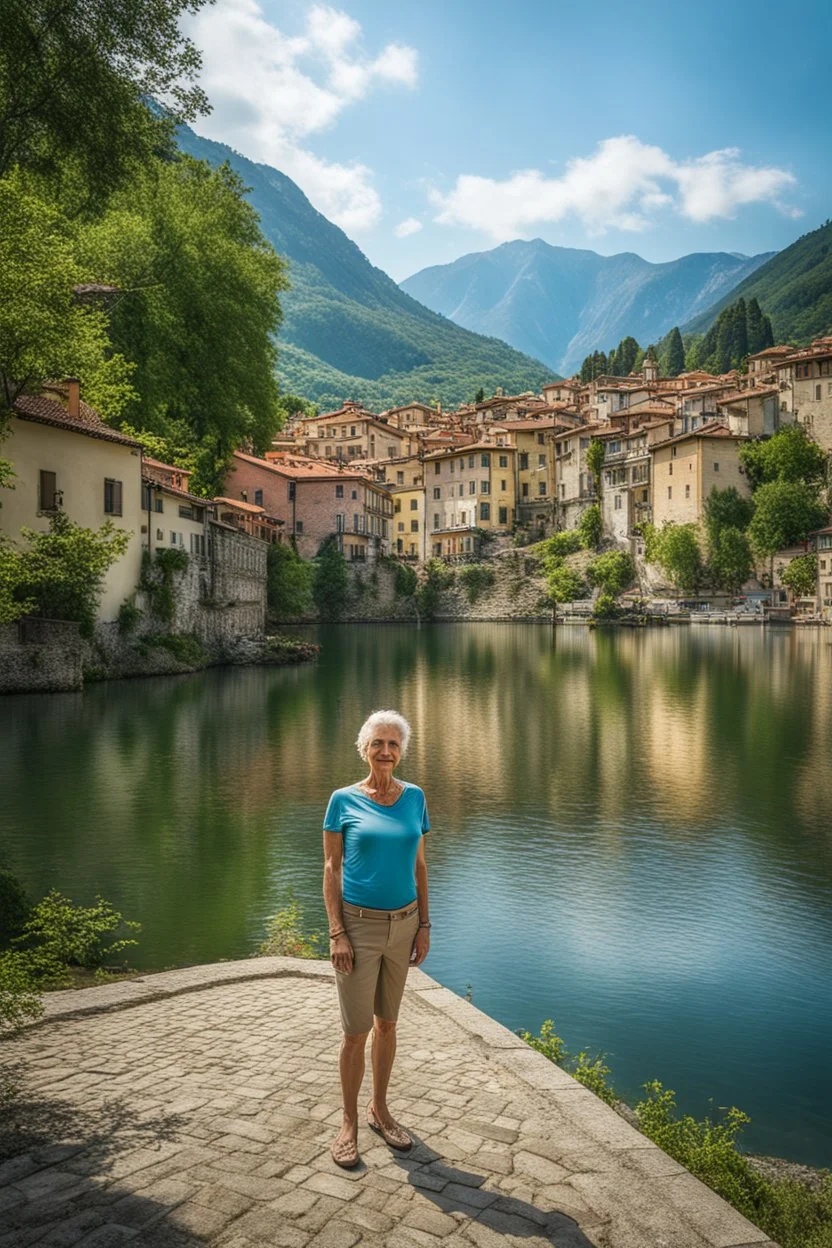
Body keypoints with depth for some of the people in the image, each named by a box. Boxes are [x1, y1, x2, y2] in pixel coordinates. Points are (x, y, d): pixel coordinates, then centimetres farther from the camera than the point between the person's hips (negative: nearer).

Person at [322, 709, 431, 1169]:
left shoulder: (414, 797, 2)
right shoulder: (344, 800, -8)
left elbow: (419, 865, 8)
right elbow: (331, 868, -6)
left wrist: (424, 925, 5)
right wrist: (336, 934, -12)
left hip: (403, 924, 4)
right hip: (358, 925, -3)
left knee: (387, 1023, 16)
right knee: (356, 1031, 2)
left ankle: (379, 1110, 33)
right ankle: (349, 1123, 21)